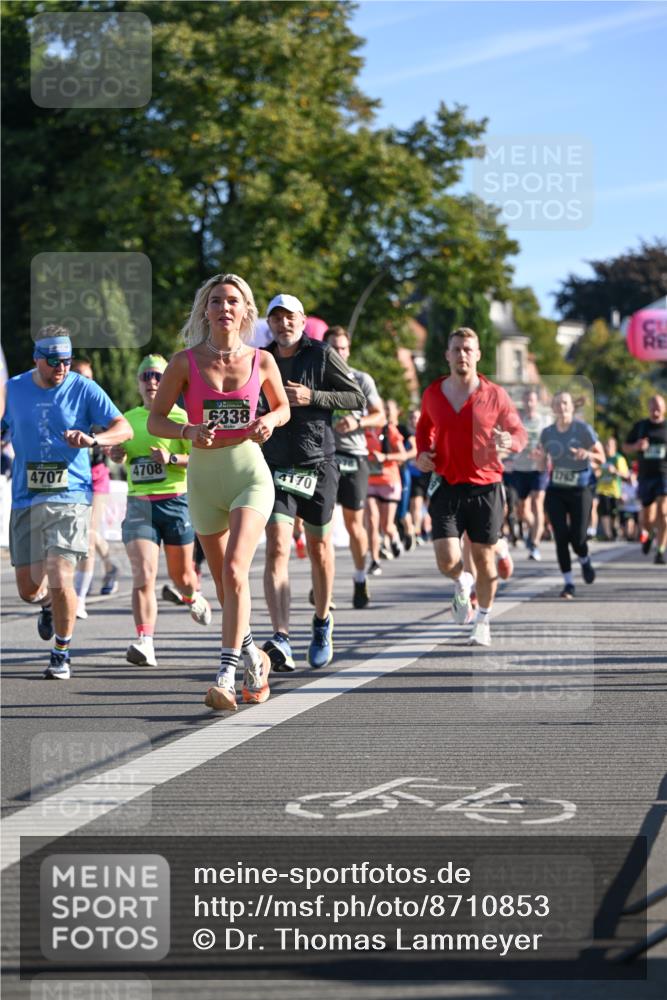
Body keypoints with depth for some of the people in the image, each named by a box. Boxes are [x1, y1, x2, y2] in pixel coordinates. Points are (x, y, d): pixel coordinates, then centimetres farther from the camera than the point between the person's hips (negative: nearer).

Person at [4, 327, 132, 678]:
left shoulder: (83, 389, -1)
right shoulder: (13, 389, 6)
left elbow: (124, 428, -7)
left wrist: (92, 439, -25)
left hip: (70, 496, -3)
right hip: (26, 500, 3)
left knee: (60, 579, -15)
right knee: (28, 589, 4)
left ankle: (61, 655, 3)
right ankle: (50, 605, 42)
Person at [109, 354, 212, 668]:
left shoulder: (180, 417, -1)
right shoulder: (128, 419, 11)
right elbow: (121, 454, 24)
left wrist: (172, 459, -23)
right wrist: (115, 454, 1)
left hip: (175, 501, -2)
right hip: (139, 504, 2)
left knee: (180, 574, 12)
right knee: (143, 575, -15)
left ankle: (194, 598, 48)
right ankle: (145, 642, -21)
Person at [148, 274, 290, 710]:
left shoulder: (262, 360, 1)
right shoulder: (185, 362, -2)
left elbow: (283, 407, 16)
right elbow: (155, 420, 3)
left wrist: (269, 421, -6)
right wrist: (188, 431, -17)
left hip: (250, 471, -2)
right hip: (204, 474, 2)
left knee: (235, 569, -20)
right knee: (224, 581, 10)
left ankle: (227, 674, -21)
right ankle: (253, 657, 33)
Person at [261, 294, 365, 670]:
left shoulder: (322, 355, -2)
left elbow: (358, 399, -5)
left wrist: (311, 397, -16)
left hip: (318, 465, -1)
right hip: (275, 466, 1)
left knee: (320, 550, 11)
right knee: (277, 548, -14)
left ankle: (323, 621, 35)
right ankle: (281, 639, -24)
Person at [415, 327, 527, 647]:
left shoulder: (494, 395, -4)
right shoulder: (433, 394, 3)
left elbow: (519, 431, 5)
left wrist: (510, 442, -19)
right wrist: (422, 453, 5)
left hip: (485, 487, -1)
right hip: (447, 486, 1)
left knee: (484, 558, 6)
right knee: (447, 562, -10)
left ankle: (483, 621, 26)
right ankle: (462, 584, 27)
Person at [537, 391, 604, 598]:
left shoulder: (583, 429, -7)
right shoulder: (547, 433, 3)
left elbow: (601, 458, -4)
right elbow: (543, 467, 10)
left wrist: (587, 454, -25)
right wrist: (542, 460, -14)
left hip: (580, 490, -2)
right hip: (555, 491, 2)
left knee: (578, 538, -8)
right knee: (561, 537, -6)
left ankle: (585, 561, 28)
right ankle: (568, 583, 5)